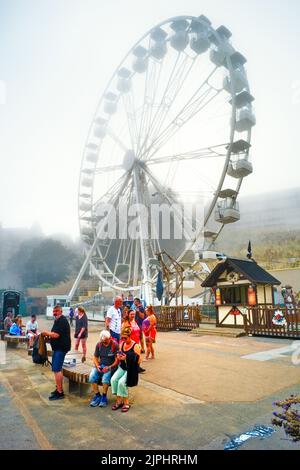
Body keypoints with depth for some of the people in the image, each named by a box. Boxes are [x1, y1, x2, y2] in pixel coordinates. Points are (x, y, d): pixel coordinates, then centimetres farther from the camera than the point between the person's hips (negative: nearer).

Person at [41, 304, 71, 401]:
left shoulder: (62, 321, -17)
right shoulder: (58, 320, 16)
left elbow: (56, 335, -24)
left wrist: (46, 333, -9)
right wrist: (48, 334, 4)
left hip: (61, 348, -11)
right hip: (58, 347, 11)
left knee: (57, 369, -10)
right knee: (57, 369, 17)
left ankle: (60, 393, -6)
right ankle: (59, 389, 28)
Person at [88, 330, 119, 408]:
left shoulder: (115, 345, -10)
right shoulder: (99, 344, 4)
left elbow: (117, 360, -10)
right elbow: (95, 357, 11)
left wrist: (109, 367, -21)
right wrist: (97, 366, -7)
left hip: (111, 366, -4)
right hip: (100, 365, 4)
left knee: (105, 378, -32)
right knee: (92, 377, -22)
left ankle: (104, 397, -9)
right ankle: (97, 395, -3)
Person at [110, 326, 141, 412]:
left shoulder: (135, 346, -11)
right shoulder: (122, 344, 6)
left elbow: (138, 361, -14)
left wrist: (126, 358, -21)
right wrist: (119, 357, -7)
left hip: (131, 369, -5)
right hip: (122, 367, 5)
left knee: (121, 382, -26)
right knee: (113, 379, -20)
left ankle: (126, 402, -6)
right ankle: (119, 400, -5)